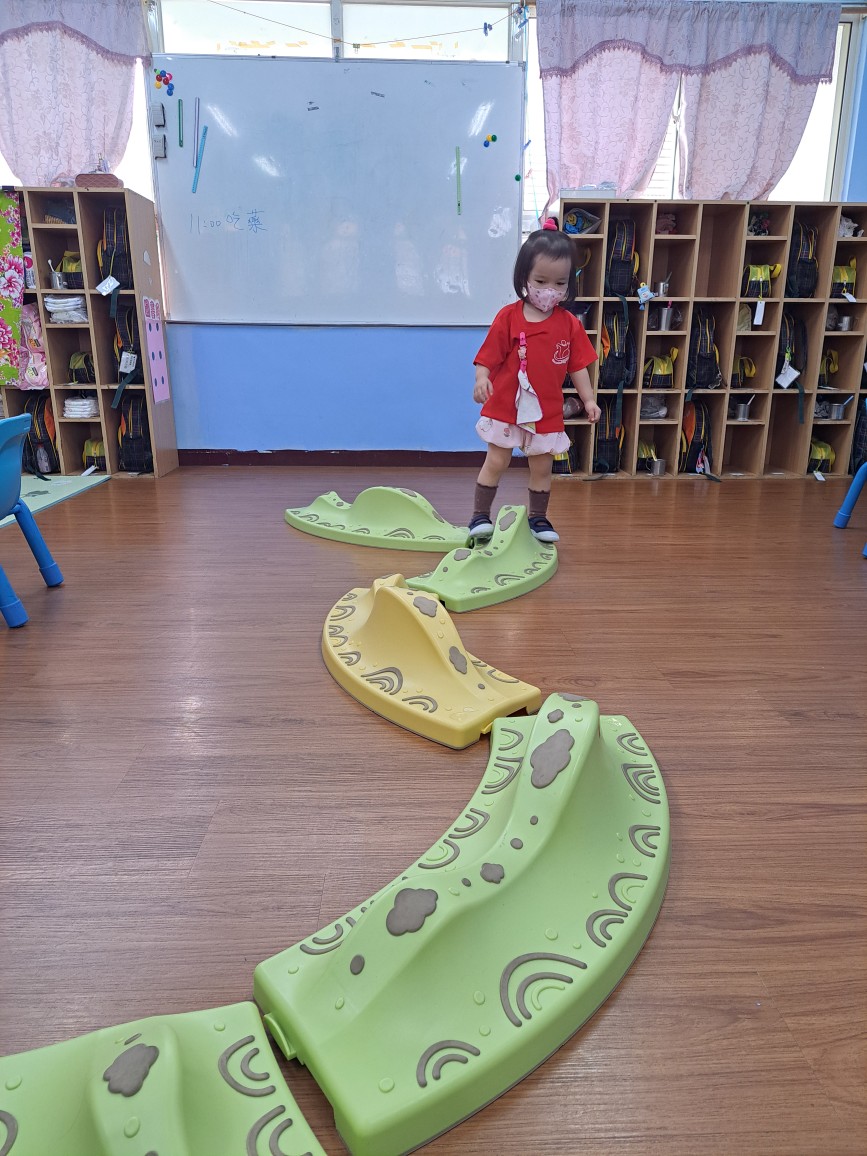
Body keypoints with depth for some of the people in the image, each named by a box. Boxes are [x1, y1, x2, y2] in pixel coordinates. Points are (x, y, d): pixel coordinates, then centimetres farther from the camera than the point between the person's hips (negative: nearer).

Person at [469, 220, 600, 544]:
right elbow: (488, 357, -9)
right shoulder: (508, 317, -8)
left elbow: (577, 366, 5)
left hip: (547, 412, 3)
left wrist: (588, 399, -2)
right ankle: (480, 515, 16)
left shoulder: (570, 325, 0)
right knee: (495, 463, 5)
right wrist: (482, 379, -26)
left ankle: (538, 518, 29)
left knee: (542, 468, 13)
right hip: (505, 408, -2)